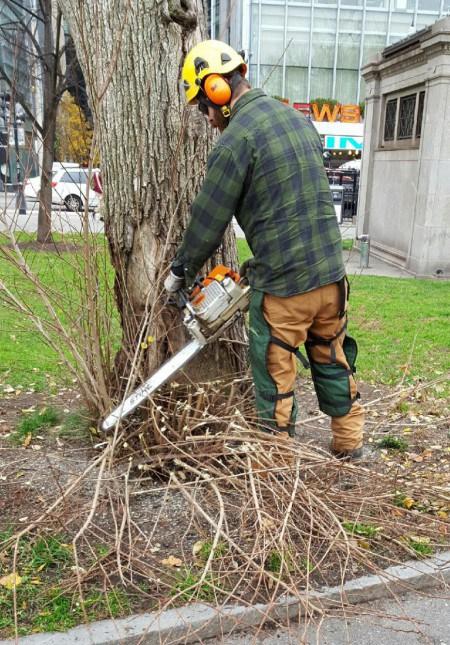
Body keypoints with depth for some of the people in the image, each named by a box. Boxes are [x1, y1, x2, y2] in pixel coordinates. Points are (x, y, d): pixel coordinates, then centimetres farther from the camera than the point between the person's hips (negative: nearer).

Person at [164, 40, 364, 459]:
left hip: (283, 285, -8)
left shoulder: (236, 139, -13)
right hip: (330, 273, 8)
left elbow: (208, 221, -7)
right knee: (333, 364, 22)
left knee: (275, 380, 9)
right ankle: (350, 448, 37)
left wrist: (180, 273, 9)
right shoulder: (297, 119, 12)